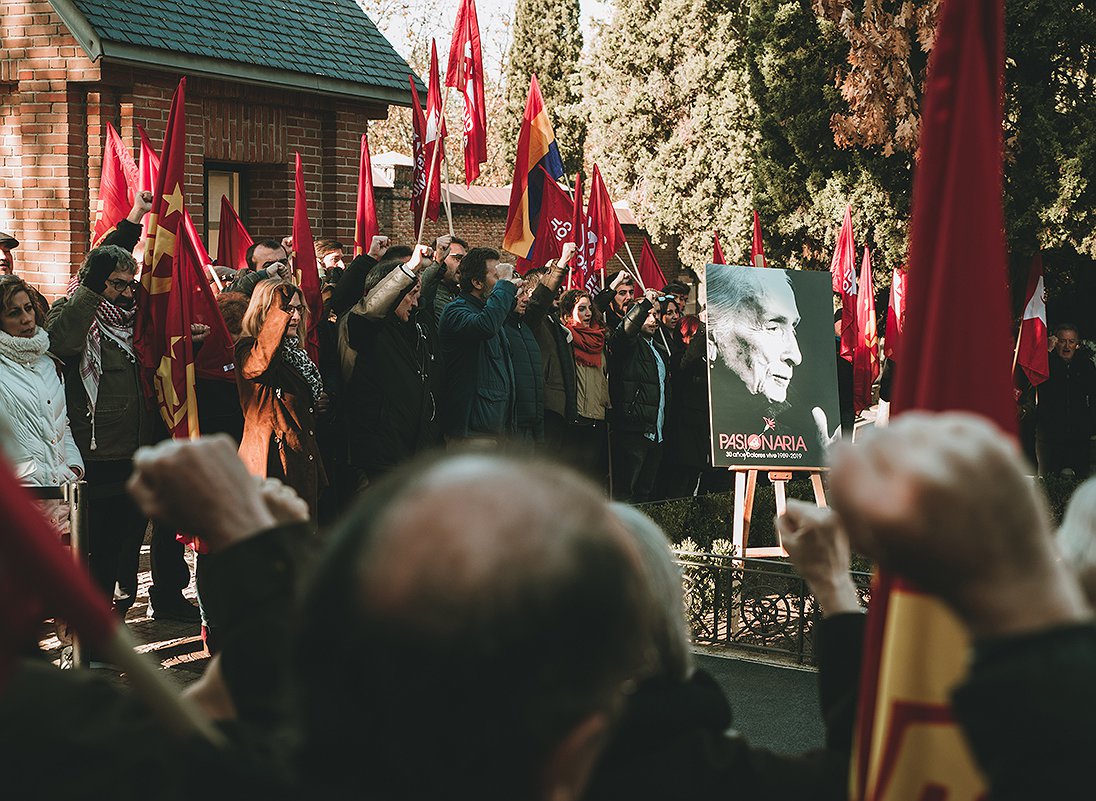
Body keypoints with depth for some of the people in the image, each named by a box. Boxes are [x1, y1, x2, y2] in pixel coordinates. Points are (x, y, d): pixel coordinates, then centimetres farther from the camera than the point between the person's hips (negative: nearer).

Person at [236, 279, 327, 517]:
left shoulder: (294, 350, 17)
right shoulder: (249, 348, -11)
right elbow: (257, 366, -38)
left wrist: (317, 404, 10)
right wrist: (279, 310, -36)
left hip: (303, 459, 9)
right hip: (273, 460, -9)